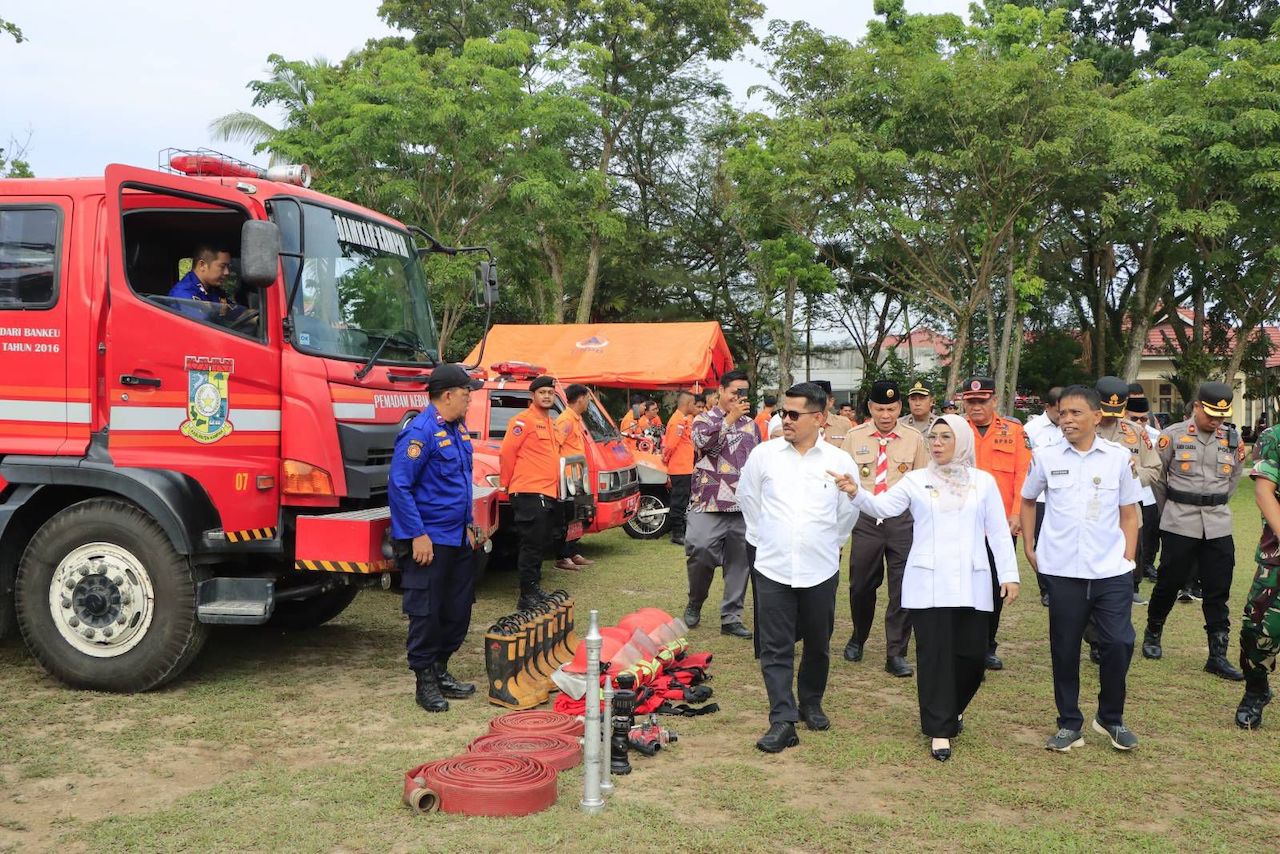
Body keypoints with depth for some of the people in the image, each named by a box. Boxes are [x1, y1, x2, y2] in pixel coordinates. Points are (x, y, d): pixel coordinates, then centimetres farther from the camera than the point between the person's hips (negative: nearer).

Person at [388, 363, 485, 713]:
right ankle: (425, 682, 11)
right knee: (427, 613, 0)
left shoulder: (458, 429, 11)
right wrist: (418, 535, -21)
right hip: (429, 541, -9)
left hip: (458, 539, 9)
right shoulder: (420, 432, -17)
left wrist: (468, 524, 18)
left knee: (458, 610, 14)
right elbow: (399, 486, -20)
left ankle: (441, 670, 28)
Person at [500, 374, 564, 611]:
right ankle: (527, 597, -4)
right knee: (532, 545, -8)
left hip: (549, 494, 9)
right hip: (529, 493, -9)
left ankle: (534, 589, 24)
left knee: (541, 544, 14)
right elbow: (506, 453, -12)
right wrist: (506, 484, -5)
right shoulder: (524, 421, -9)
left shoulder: (550, 423, 18)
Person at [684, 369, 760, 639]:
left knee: (740, 563, 4)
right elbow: (703, 440, -19)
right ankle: (694, 604, 15)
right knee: (700, 555, -11)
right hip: (708, 504, -4)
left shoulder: (751, 425, 16)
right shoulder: (704, 419, 4)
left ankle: (731, 618, 14)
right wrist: (730, 417, -15)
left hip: (744, 506, 4)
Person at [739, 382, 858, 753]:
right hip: (773, 568, 0)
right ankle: (783, 721, 1)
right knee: (775, 649, -2)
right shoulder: (764, 455, -2)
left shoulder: (839, 461, -3)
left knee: (818, 645, 14)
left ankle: (811, 704, 35)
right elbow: (747, 496, 14)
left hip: (820, 569, 1)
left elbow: (849, 510, 13)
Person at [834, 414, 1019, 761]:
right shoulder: (915, 480, 5)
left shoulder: (983, 481, 8)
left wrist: (1009, 574, 2)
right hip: (928, 583, -1)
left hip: (971, 583, 2)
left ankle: (952, 708, 34)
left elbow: (999, 532, 8)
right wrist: (857, 492, -27)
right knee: (935, 656, -1)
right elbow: (883, 506, -8)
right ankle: (939, 729, 8)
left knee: (973, 655, 5)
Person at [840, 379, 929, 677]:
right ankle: (858, 638, 36)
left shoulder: (914, 440, 3)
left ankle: (896, 654, 10)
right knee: (861, 586, 9)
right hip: (866, 519, 1)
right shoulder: (855, 437, 3)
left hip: (903, 520, 0)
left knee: (903, 588, 0)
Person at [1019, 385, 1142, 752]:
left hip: (1111, 570, 0)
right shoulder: (1045, 457, 0)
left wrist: (1128, 557, 2)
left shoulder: (1119, 457, 1)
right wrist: (1029, 546, 9)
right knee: (1065, 649, 7)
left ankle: (1111, 718, 21)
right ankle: (1069, 724, 21)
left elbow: (1129, 512, 9)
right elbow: (1027, 501, 15)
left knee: (1119, 643, -2)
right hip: (1062, 570, 0)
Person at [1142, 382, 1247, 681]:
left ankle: (1218, 656, 9)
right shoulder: (1173, 435, -7)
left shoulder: (1233, 440, 3)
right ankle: (1152, 634, 29)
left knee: (1218, 592, 3)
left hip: (1218, 526, 3)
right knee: (1169, 583, 7)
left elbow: (1234, 477, 19)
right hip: (1179, 526, -3)